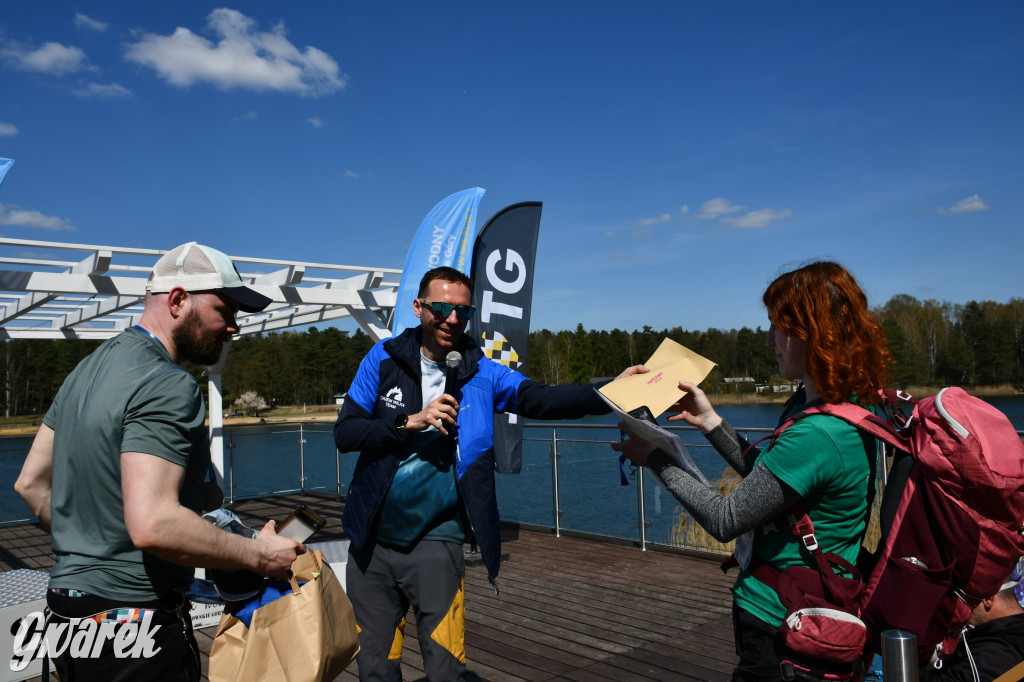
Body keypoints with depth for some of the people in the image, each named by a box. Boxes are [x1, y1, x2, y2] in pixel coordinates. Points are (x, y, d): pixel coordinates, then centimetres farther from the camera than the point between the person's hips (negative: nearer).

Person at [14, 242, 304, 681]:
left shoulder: (89, 369, 10)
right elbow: (154, 524, -32)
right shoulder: (168, 386, -22)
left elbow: (31, 484, 16)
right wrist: (257, 555, -21)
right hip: (137, 620, -9)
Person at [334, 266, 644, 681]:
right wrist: (411, 422, -18)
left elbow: (541, 398, -17)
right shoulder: (383, 360, -2)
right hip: (372, 542, 2)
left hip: (435, 545, -1)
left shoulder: (481, 374, -3)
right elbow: (344, 433, -6)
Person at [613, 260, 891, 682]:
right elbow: (768, 479, 11)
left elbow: (724, 521, -23)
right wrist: (710, 422, 7)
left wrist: (655, 458, -13)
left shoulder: (816, 434, -30)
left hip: (778, 627, -9)